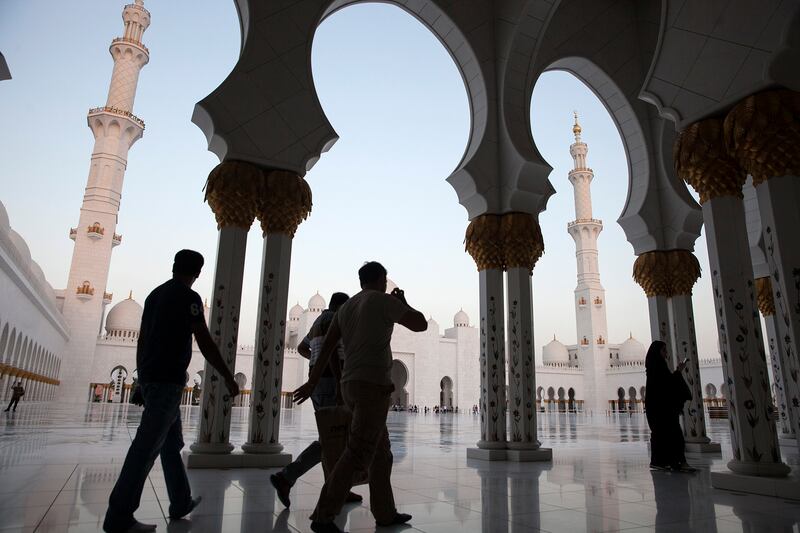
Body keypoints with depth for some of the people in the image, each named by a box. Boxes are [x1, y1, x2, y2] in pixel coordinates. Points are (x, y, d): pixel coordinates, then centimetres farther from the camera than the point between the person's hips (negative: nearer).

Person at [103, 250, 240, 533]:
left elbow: (141, 341, 17)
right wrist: (229, 378, -8)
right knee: (147, 447, -6)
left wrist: (142, 380, 23)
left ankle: (181, 502, 23)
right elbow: (205, 344, -14)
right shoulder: (188, 297, -9)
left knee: (172, 442, 15)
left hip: (150, 378, 9)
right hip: (168, 380, -9)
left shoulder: (155, 294, 16)